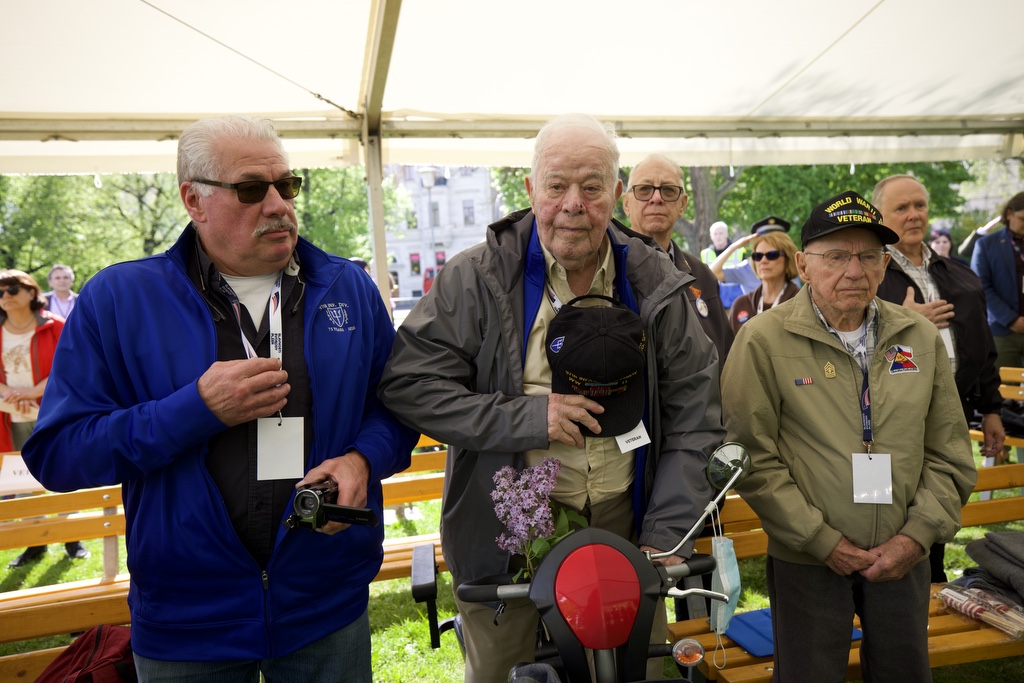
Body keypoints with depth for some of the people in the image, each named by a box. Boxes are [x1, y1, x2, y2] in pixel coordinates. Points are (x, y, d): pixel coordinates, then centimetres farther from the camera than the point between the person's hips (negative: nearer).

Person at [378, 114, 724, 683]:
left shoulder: (656, 284, -2)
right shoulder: (479, 278, -10)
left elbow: (694, 418, 0)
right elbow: (407, 384, -12)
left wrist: (664, 538, -6)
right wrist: (525, 418, -20)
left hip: (624, 530, 3)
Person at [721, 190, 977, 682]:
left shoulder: (921, 338, 2)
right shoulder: (764, 340, -12)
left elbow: (950, 453, 6)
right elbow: (754, 459, -14)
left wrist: (917, 534, -4)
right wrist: (822, 541, -13)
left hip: (903, 557, 4)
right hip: (807, 561, -4)